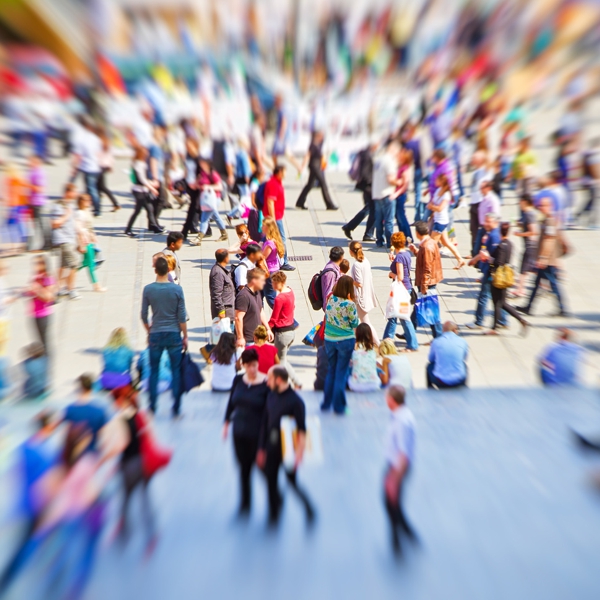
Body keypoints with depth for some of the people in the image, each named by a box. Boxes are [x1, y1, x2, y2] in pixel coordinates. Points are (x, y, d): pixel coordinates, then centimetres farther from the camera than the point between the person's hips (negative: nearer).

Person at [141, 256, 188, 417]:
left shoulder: (148, 289, -5)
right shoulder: (177, 289, -8)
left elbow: (143, 315, 1)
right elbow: (182, 316, -6)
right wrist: (185, 336, 4)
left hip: (156, 335, 1)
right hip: (174, 334, -1)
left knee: (154, 371, 14)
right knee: (176, 371, 7)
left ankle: (152, 407, 21)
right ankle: (176, 409, 11)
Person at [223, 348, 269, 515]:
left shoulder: (266, 384, -17)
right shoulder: (238, 379, -3)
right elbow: (231, 402, 10)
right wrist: (226, 423, 15)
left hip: (258, 434, -4)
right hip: (239, 432, 4)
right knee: (244, 467, 14)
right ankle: (245, 503, 34)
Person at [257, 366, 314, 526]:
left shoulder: (295, 401, -17)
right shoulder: (271, 395, 0)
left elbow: (302, 430, -16)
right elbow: (265, 423, 5)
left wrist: (299, 454, -18)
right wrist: (261, 449, 8)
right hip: (271, 448, 5)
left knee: (292, 482, 9)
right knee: (271, 482, 11)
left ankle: (309, 509, 33)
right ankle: (274, 514, 32)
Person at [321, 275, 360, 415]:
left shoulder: (330, 299, -4)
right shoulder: (349, 304, -18)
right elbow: (355, 323, -6)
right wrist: (351, 302, -8)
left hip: (329, 339, 5)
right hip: (345, 341, -5)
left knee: (331, 371, 19)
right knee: (342, 373, 7)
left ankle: (326, 403, 28)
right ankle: (339, 407, 16)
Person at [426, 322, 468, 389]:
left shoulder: (436, 342, -5)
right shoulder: (462, 342, -2)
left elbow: (431, 359, 13)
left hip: (440, 382, -1)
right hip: (459, 382, 1)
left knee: (430, 366, 30)